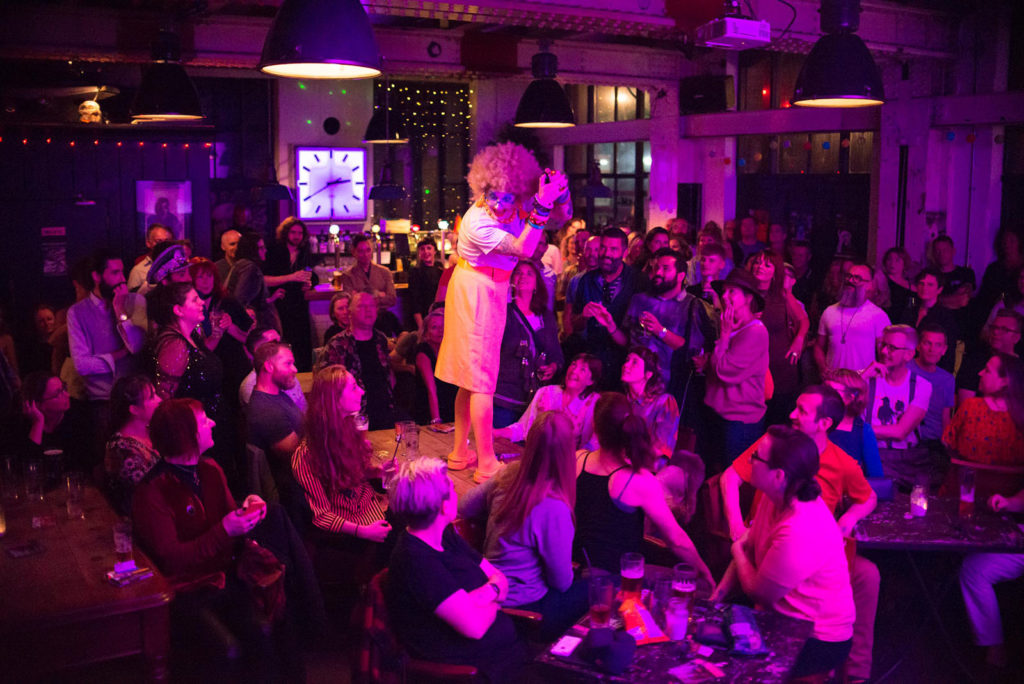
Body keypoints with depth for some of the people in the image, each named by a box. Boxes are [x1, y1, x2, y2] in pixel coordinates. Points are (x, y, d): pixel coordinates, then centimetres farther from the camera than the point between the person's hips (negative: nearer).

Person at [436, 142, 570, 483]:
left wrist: (559, 193, -18)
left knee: (472, 377, 14)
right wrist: (542, 206, -39)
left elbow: (562, 215, 3)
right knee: (482, 380, -7)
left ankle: (460, 452, 25)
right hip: (476, 293, -8)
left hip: (490, 293, 8)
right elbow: (522, 249, -34)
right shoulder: (477, 222, -26)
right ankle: (486, 465, -2)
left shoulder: (518, 207, -5)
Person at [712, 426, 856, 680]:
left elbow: (757, 592, -20)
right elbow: (748, 549, 6)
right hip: (787, 618, 8)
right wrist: (716, 597, -4)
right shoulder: (775, 498, -7)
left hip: (820, 640, -8)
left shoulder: (799, 533, -35)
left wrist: (738, 551, -2)